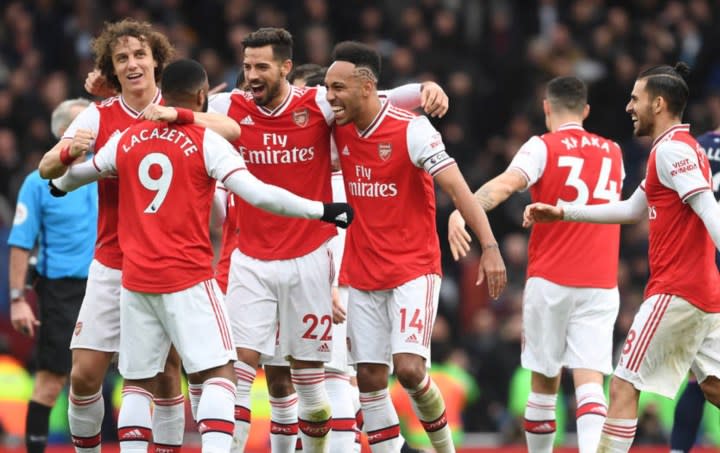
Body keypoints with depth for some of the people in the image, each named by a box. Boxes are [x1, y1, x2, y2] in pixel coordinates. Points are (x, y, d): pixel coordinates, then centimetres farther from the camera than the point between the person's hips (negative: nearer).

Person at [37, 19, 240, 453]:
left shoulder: (180, 111, -1)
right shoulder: (99, 117, 1)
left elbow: (232, 130, -19)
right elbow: (48, 169, -7)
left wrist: (177, 116, -33)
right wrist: (69, 151, -30)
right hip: (112, 266, 1)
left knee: (167, 374, 0)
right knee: (85, 372, -3)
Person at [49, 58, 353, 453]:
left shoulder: (127, 140, 9)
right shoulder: (206, 141, -4)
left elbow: (78, 173, 27)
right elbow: (257, 194, -14)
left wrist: (60, 186, 51)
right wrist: (322, 210, -8)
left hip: (136, 280, 5)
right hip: (188, 278, -5)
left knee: (137, 382, 11)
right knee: (219, 373, -5)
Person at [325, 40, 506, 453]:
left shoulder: (412, 130, -14)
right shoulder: (340, 130, 3)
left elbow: (458, 189, -18)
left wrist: (490, 247, -26)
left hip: (414, 270, -6)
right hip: (363, 275, 6)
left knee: (409, 368, -17)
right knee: (370, 378, 1)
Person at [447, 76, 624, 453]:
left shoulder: (543, 148, -1)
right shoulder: (613, 153, 14)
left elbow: (506, 183, -22)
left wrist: (462, 210, -36)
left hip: (551, 281, -2)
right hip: (600, 285, 2)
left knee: (544, 380, 12)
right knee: (589, 383, -9)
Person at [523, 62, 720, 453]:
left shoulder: (671, 149, -11)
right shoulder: (680, 147, 19)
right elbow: (634, 209, 27)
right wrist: (563, 213, 26)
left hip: (675, 293, -10)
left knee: (623, 388, -6)